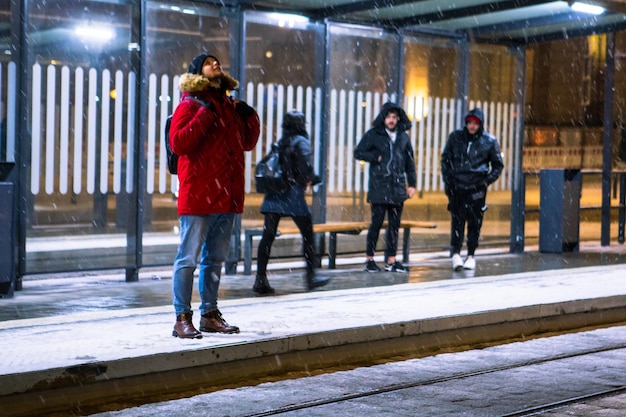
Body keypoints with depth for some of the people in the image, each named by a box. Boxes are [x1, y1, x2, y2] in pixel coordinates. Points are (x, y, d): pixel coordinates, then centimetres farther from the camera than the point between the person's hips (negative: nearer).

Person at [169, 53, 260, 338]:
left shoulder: (229, 106, 19)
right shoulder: (190, 105, -2)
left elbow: (247, 143, 25)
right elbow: (178, 143, -15)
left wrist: (250, 117, 9)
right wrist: (204, 115, -18)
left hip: (227, 197, 8)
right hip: (198, 196, -7)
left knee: (215, 259, 13)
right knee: (189, 258, -6)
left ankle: (210, 314, 21)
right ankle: (182, 318, -4)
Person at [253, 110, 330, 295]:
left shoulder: (280, 143, 16)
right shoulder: (300, 141, -4)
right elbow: (304, 161, -20)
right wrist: (307, 180, -3)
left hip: (273, 195, 6)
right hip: (292, 193, -6)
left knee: (268, 235, 2)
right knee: (307, 233, 7)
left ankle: (261, 279, -2)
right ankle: (311, 276, 12)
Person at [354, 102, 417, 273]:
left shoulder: (403, 137, 12)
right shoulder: (373, 135, 1)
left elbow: (410, 162, 15)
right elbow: (358, 152, 4)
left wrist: (411, 183, 9)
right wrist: (376, 157, -9)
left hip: (398, 187, 4)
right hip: (379, 187, -4)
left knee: (394, 224, 5)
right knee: (377, 222, -4)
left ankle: (391, 261, 10)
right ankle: (369, 259, 6)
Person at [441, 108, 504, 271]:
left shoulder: (489, 141, 2)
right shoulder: (455, 137, 6)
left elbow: (498, 165, 11)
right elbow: (445, 158, 14)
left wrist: (487, 181, 0)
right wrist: (447, 180, 6)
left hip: (477, 188, 0)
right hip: (456, 186, 0)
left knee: (475, 222, 2)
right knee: (457, 220, -7)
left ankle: (471, 255, 10)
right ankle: (455, 253, -11)